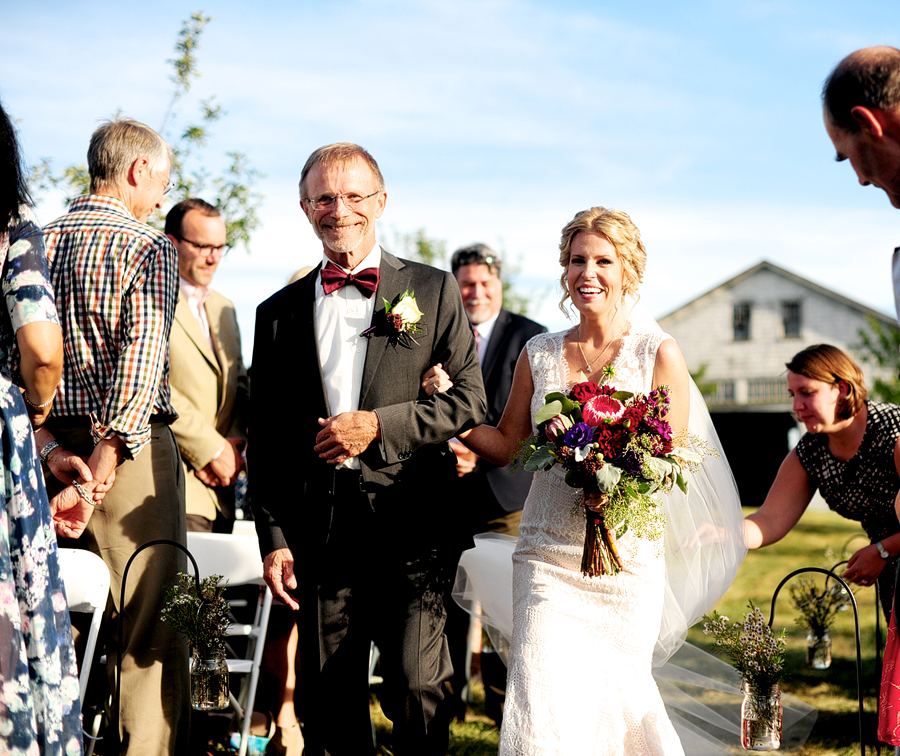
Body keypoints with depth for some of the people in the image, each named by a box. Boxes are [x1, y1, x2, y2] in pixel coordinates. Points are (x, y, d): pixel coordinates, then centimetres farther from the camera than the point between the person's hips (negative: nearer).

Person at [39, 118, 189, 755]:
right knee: (151, 626, -2)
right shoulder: (147, 247, -5)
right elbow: (142, 357, -17)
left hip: (55, 445, 6)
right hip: (134, 449, -6)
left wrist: (49, 447, -1)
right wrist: (108, 452, -19)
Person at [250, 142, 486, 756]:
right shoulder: (279, 313, 13)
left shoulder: (434, 291, 8)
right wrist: (274, 539, 4)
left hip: (412, 527, -2)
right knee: (331, 705, 5)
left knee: (417, 687, -12)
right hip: (321, 535, 3)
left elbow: (470, 400, 3)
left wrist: (379, 425, -9)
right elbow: (266, 441, 12)